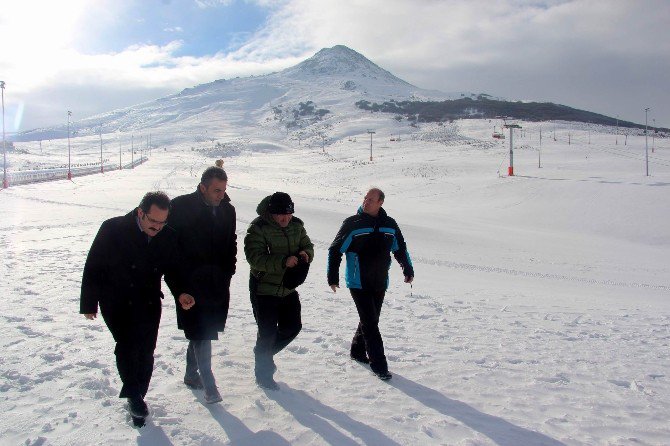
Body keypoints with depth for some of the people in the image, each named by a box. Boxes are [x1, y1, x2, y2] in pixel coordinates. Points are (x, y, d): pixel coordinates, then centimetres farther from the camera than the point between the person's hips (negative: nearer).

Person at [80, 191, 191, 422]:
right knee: (127, 346, -13)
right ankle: (133, 395, 7)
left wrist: (180, 292, -11)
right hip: (116, 303, -2)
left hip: (149, 303, 3)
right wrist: (89, 303, -3)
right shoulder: (113, 229, -14)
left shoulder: (168, 237, -6)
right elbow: (93, 267, -7)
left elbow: (173, 269, 7)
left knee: (145, 352, 4)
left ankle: (137, 396, 24)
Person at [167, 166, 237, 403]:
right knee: (201, 332, -6)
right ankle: (208, 383, 3)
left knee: (202, 331, 16)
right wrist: (180, 275, -11)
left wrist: (227, 272, 7)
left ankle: (191, 374, 32)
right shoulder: (181, 206, -10)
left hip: (218, 284, 5)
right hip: (192, 283, -5)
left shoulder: (227, 210, 6)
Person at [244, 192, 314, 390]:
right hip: (264, 290, -6)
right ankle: (264, 374, 23)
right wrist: (283, 261, -36)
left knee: (292, 327, 13)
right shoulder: (258, 228, -18)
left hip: (288, 288, 6)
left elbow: (308, 246, 10)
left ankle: (265, 353, 39)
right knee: (268, 333, 1)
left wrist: (305, 254, -14)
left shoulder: (296, 225, 0)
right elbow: (255, 258, -27)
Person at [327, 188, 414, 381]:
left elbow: (400, 248, 19)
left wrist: (408, 270, 24)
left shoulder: (390, 225, 4)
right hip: (358, 283, -5)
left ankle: (358, 352, 35)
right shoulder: (352, 224, -9)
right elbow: (335, 250, -6)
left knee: (371, 320, 15)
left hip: (380, 284, 5)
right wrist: (333, 277, -8)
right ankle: (379, 365, 0)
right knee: (370, 323, -7)